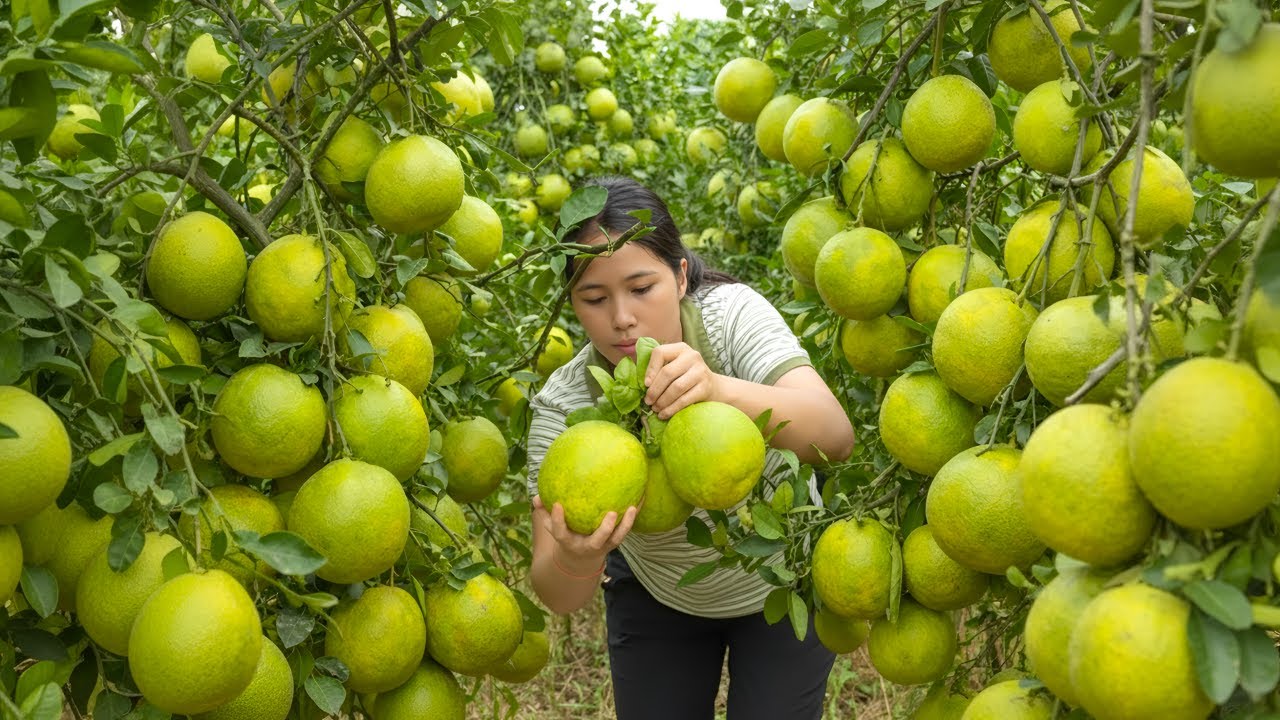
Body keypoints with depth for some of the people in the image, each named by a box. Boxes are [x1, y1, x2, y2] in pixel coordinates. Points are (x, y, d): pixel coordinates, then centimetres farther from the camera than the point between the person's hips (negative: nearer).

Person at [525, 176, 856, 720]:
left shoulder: (731, 314, -27)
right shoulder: (563, 407, -26)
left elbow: (835, 437, -41)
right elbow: (559, 598, -27)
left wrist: (718, 389, -59)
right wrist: (577, 556, -51)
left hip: (782, 579, 0)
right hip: (655, 597, 1)